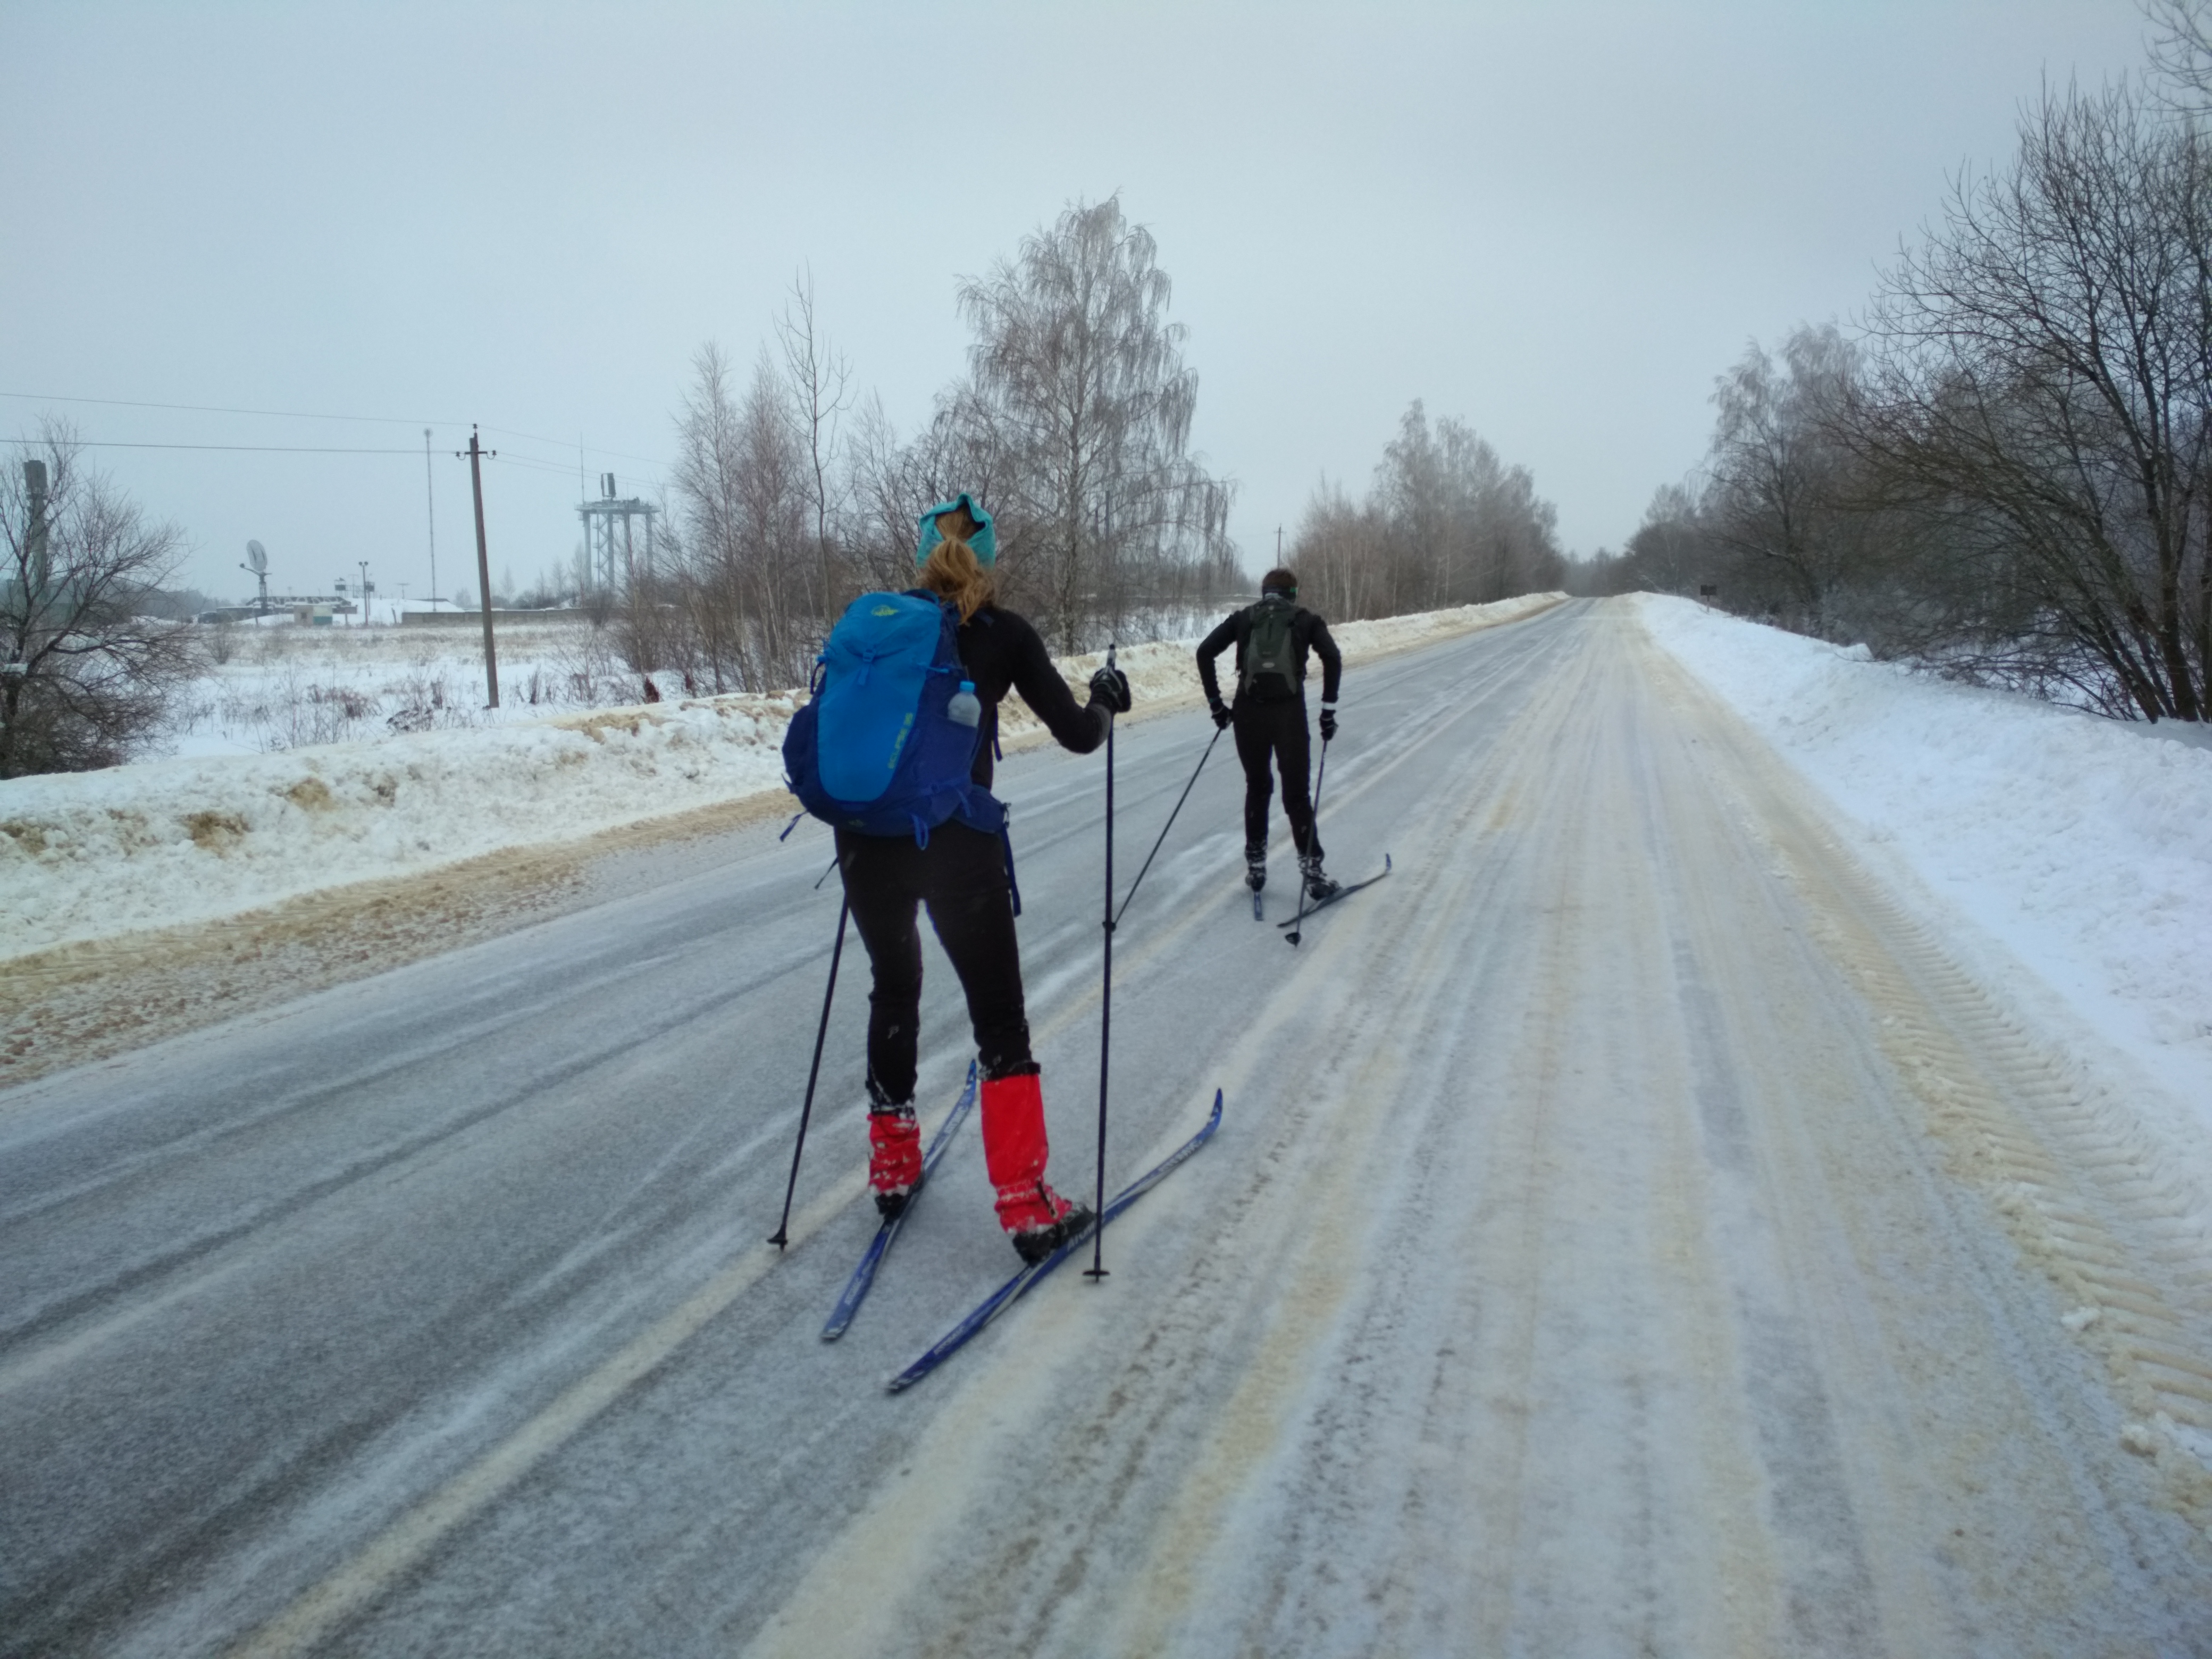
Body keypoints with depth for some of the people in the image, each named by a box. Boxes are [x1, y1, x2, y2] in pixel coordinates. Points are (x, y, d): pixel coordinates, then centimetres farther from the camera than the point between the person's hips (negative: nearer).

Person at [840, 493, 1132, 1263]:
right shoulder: (1002, 633, 2)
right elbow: (1078, 734, 3)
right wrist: (1106, 700, 23)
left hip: (867, 836, 3)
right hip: (955, 845, -3)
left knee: (894, 991, 25)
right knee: (999, 1018, 8)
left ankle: (892, 1166, 33)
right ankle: (1028, 1207, 8)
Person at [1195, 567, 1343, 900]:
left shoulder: (1243, 618, 16)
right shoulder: (1305, 619, 12)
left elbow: (1204, 652, 7)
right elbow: (1332, 659, -3)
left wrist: (1215, 702, 12)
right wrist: (1328, 710, 1)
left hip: (1248, 711, 2)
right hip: (1290, 712, -2)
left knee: (1257, 788, 19)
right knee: (1296, 794, 6)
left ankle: (1255, 866, 21)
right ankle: (1312, 870, 2)